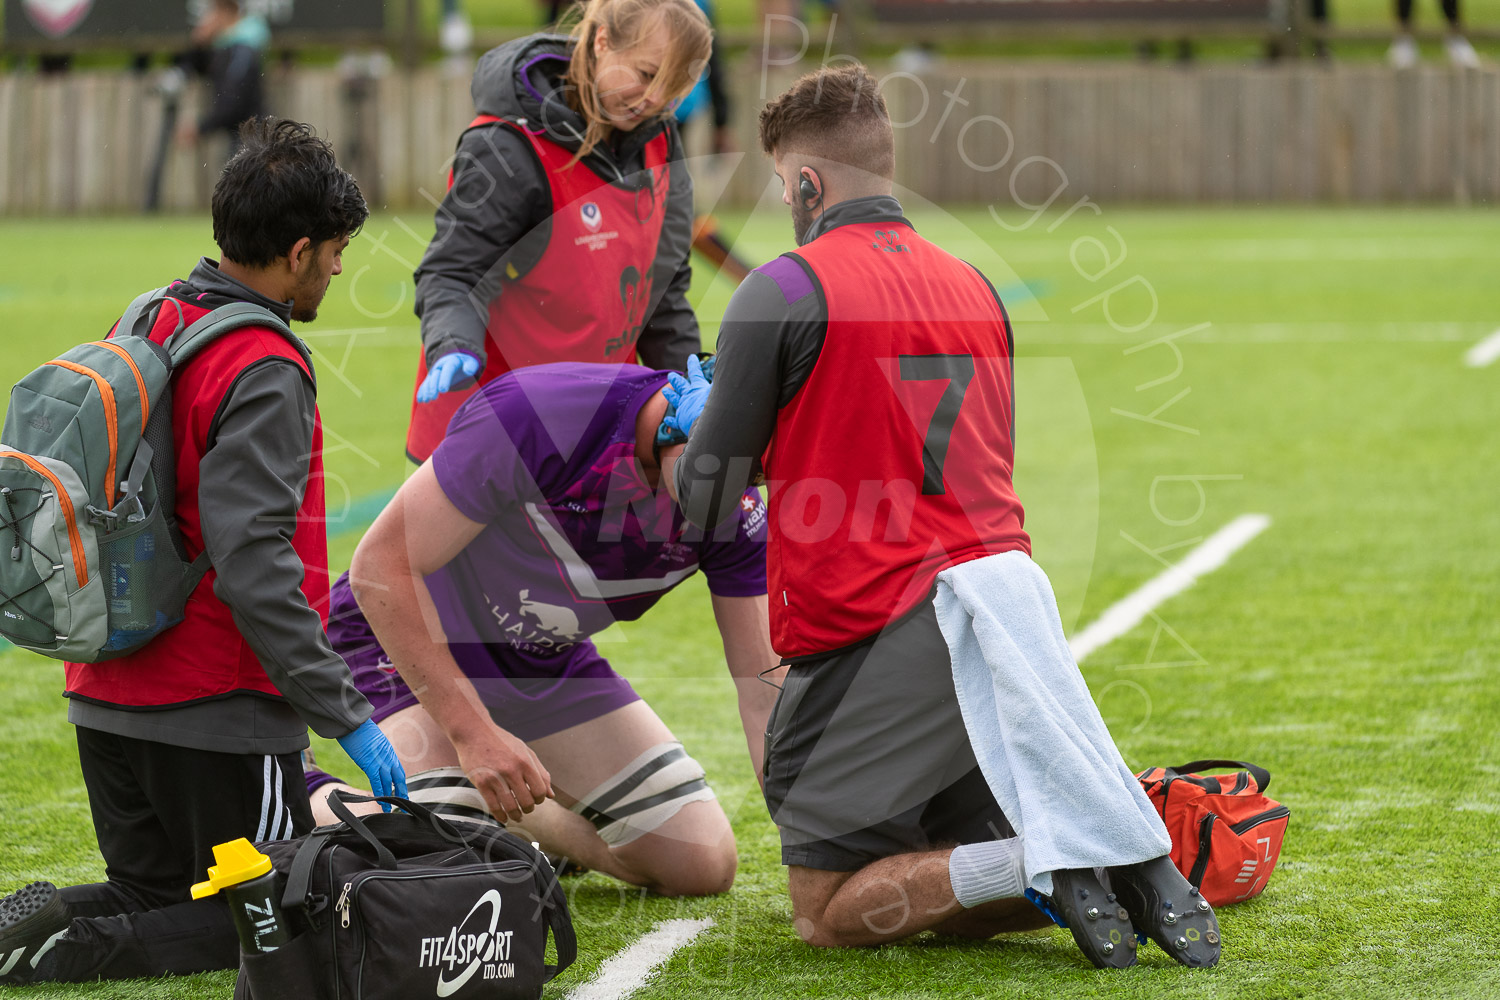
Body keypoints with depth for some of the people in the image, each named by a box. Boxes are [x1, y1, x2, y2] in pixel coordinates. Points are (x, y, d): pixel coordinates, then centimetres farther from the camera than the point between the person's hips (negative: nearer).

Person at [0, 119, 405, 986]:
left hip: (109, 695, 8)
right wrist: (345, 715, -21)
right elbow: (253, 566, -25)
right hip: (216, 714, -8)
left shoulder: (151, 324, 9)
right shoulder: (263, 375, -18)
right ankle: (76, 949, -15)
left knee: (154, 895, 22)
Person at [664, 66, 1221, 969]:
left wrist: (693, 421, 20)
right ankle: (1131, 858, -10)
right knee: (952, 901, 16)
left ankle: (1041, 864, -19)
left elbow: (706, 503, -3)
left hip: (874, 631, -7)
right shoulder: (974, 287, 15)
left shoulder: (786, 289, -7)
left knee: (829, 913, 2)